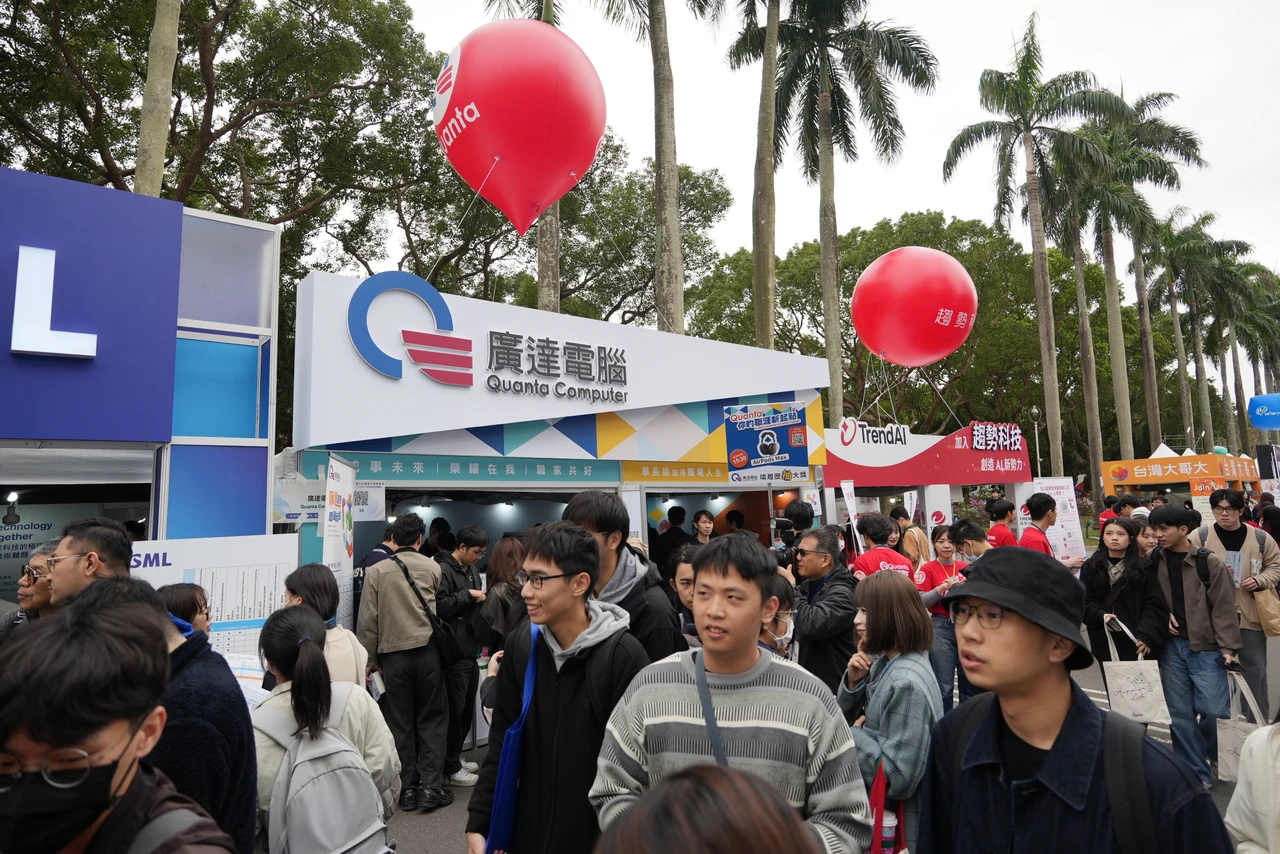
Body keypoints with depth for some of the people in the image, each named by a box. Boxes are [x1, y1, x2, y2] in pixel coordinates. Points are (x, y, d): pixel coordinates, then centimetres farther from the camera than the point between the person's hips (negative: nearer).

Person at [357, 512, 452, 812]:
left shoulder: (376, 571, -3)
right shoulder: (433, 568, -1)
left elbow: (368, 620, -3)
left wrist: (370, 659, 6)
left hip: (392, 654, 0)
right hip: (427, 650, 0)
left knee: (400, 724, 10)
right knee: (432, 720, 9)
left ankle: (408, 788, 16)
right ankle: (431, 786, 7)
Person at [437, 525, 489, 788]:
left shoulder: (472, 572, 17)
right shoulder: (444, 570, -12)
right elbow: (440, 606, -24)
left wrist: (480, 599, 9)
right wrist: (468, 594, -16)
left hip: (471, 651, 9)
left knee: (467, 710, 16)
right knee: (455, 711, -1)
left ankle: (455, 757, 31)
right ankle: (451, 769, 10)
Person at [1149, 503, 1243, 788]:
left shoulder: (1210, 563, -8)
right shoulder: (1155, 562, 3)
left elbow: (1223, 608, -8)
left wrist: (1228, 647, -11)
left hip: (1206, 647, -3)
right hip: (1172, 645, 3)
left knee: (1213, 709, -4)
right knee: (1179, 713, 5)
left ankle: (1209, 753, 29)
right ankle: (1196, 773, 18)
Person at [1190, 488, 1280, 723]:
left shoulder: (1260, 538, 0)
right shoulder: (1198, 536, -6)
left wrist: (1260, 580, -8)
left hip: (1250, 614, 2)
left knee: (1255, 667, 11)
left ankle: (1260, 721, 25)